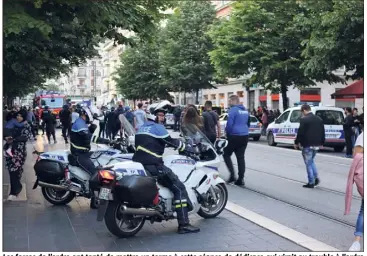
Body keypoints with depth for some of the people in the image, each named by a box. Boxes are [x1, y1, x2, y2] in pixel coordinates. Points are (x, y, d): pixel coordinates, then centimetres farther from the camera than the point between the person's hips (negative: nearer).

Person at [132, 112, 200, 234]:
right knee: (179, 188, -6)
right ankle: (184, 224, -11)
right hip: (153, 165, -9)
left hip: (138, 163, 9)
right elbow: (170, 141, -5)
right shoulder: (157, 127, -5)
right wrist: (187, 146, 11)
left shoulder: (141, 128, 21)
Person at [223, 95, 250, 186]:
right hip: (245, 137, 7)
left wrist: (228, 134, 0)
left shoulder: (233, 110, -11)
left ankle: (232, 174, -5)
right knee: (241, 157, 8)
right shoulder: (245, 110, 14)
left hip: (234, 137, -7)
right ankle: (241, 179, 6)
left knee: (226, 155, 6)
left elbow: (229, 124, -15)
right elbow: (248, 123, 24)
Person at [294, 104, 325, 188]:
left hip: (307, 145, -7)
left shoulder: (304, 120, -14)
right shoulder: (319, 119, 9)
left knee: (308, 163, 2)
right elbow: (322, 132, 14)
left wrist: (296, 143, -3)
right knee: (311, 161, 23)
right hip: (316, 144, 7)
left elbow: (300, 133, -15)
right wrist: (321, 143, 22)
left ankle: (311, 183, 4)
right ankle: (316, 177, 12)